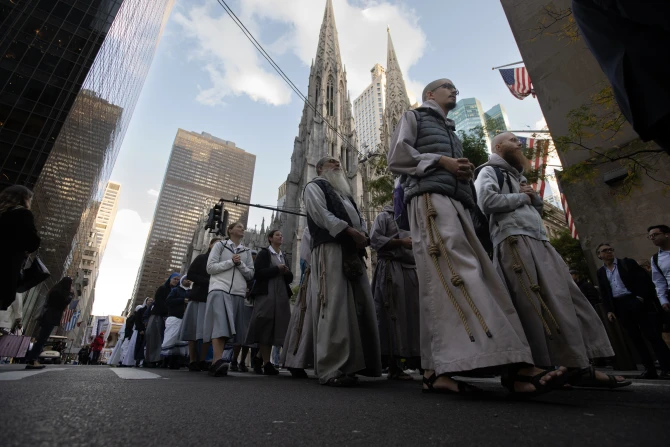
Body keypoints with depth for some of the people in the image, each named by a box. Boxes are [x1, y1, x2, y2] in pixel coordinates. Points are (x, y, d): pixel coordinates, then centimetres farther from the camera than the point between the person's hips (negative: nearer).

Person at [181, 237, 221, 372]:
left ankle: (202, 360, 2)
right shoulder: (201, 258, 7)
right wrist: (208, 281, -12)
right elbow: (190, 274, -2)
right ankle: (193, 361, 1)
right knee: (194, 330, -4)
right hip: (198, 297, -3)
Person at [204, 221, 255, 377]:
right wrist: (231, 262, -7)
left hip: (238, 293, 4)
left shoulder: (247, 251, 18)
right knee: (220, 324, -19)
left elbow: (250, 274, 12)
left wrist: (240, 263, -4)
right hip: (220, 289, -3)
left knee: (226, 326, 0)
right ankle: (218, 361, -26)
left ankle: (216, 363, 1)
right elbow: (210, 267, 1)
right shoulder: (220, 245, 10)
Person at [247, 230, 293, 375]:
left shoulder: (283, 256, 22)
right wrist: (277, 269, -11)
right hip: (266, 294, -5)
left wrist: (286, 272, -3)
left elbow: (290, 278, 18)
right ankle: (266, 364, -3)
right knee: (265, 328, -6)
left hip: (282, 295, 5)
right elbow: (259, 272, -9)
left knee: (281, 328, -1)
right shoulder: (264, 253, 5)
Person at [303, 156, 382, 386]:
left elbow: (358, 217, 24)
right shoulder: (314, 186, 12)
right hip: (330, 248, -7)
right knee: (334, 306, -15)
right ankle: (331, 368, -11)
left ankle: (355, 362, 8)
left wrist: (363, 234, 0)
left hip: (352, 251, 8)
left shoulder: (344, 192, 34)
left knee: (361, 305, 1)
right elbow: (321, 214, -6)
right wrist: (350, 231, -12)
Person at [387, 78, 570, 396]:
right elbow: (397, 156, 3)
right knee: (460, 274, -23)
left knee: (454, 281, -8)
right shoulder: (414, 117, 21)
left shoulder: (451, 132, 40)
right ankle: (512, 363, -32)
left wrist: (465, 171, 9)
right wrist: (441, 161, -4)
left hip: (457, 203, 8)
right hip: (430, 198, -8)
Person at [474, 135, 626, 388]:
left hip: (539, 243, 9)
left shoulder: (516, 176, 33)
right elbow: (486, 201, -13)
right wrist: (522, 197, 0)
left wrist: (533, 195, 12)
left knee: (567, 297, 0)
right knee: (537, 306, -15)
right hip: (514, 242, -9)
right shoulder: (489, 171, 7)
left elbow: (538, 208, 34)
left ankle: (581, 365, 1)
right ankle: (546, 368, -13)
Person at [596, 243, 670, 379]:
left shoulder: (627, 262, 5)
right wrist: (609, 310, 3)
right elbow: (604, 293, 11)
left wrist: (641, 297, -14)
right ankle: (650, 369, 11)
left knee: (652, 335, -6)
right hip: (620, 307, 3)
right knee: (636, 338, 6)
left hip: (636, 301, -3)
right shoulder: (600, 272, 12)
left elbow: (643, 278, -3)